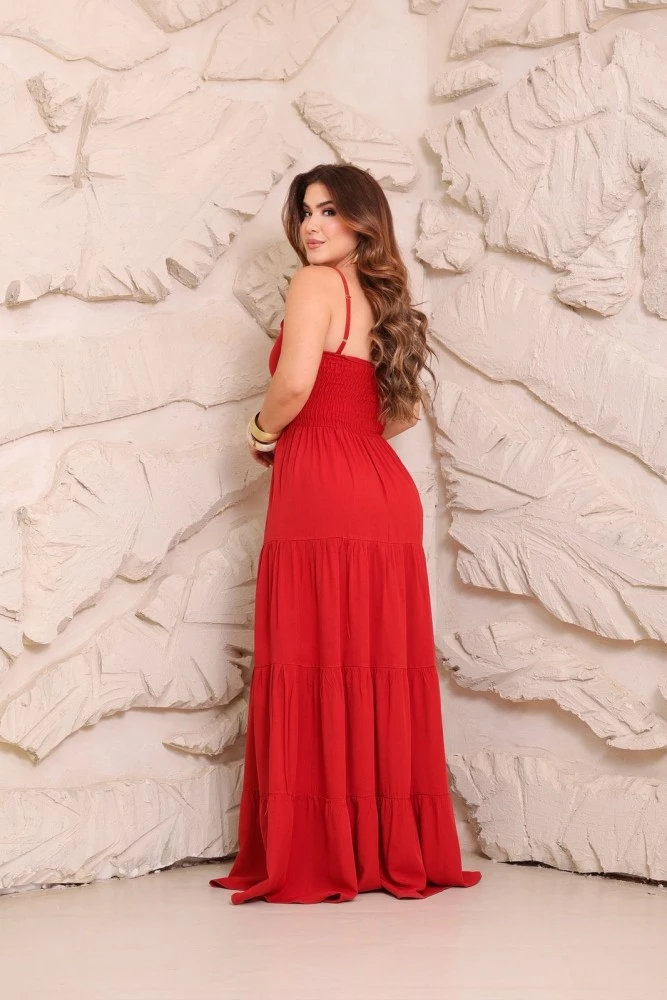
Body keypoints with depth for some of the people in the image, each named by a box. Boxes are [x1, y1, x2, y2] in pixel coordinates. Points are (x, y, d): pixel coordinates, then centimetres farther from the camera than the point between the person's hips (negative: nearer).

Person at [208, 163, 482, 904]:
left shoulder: (315, 282, -3)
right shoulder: (383, 296, 21)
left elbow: (295, 382, -17)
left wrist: (263, 435, 1)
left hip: (321, 493, -7)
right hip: (387, 490, 8)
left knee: (316, 666, -5)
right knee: (380, 666, 8)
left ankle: (315, 859, -1)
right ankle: (398, 852, 12)